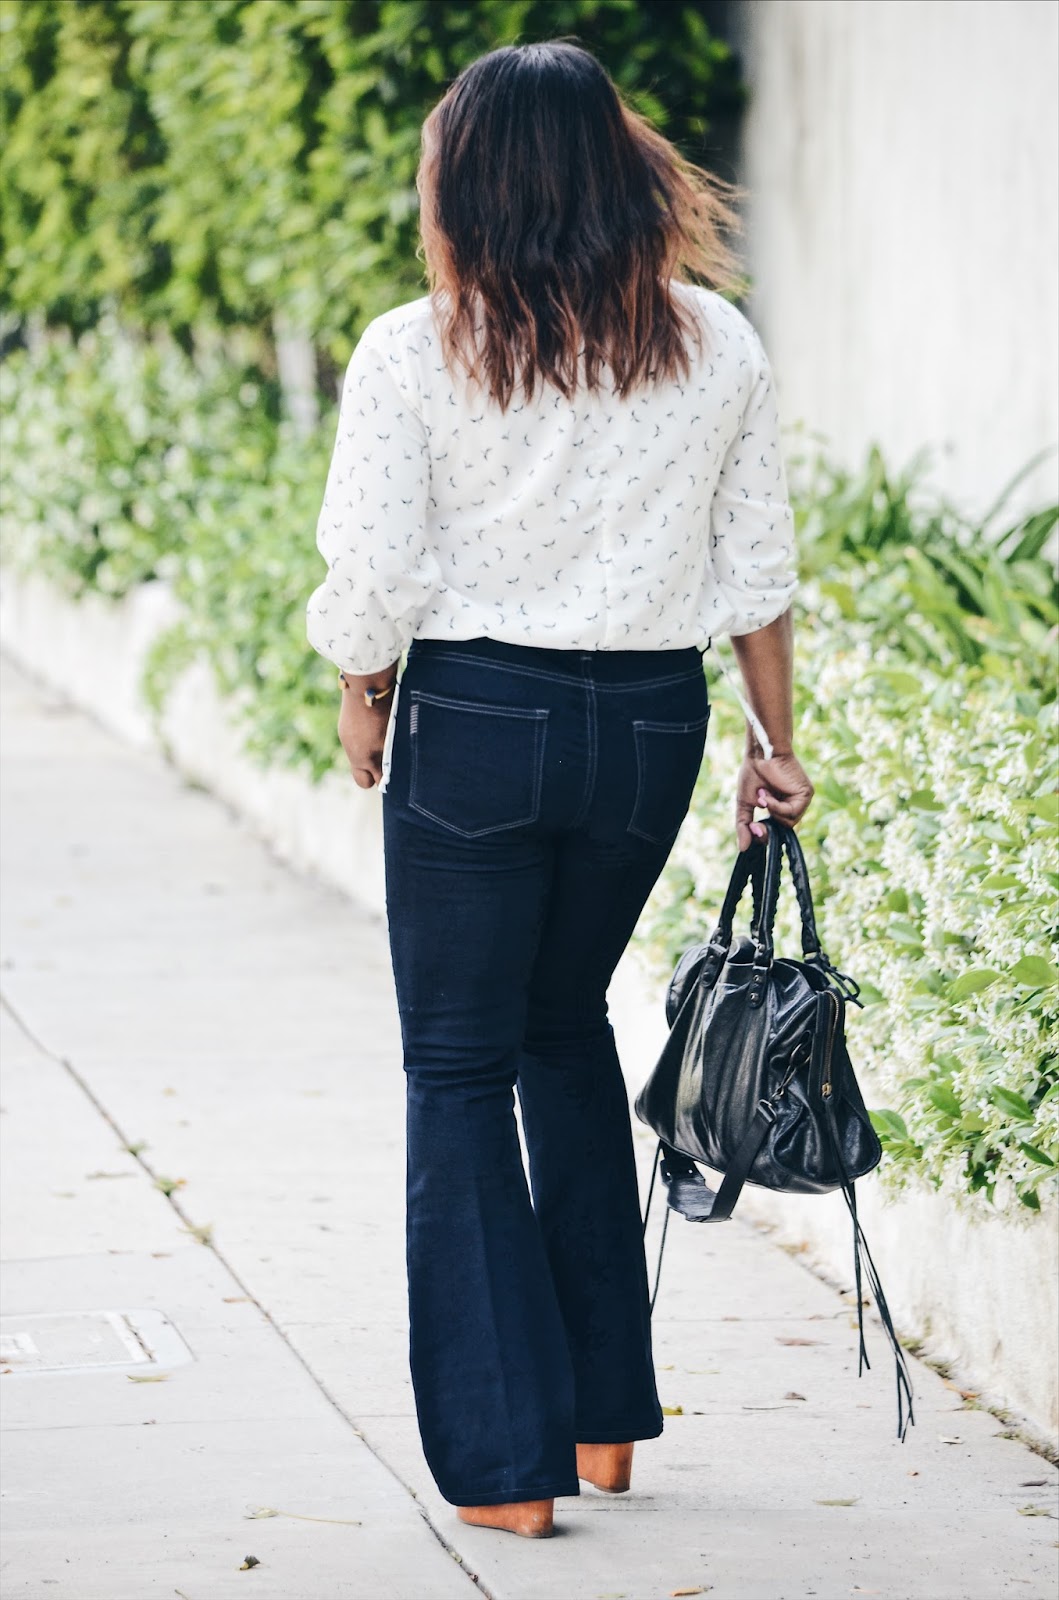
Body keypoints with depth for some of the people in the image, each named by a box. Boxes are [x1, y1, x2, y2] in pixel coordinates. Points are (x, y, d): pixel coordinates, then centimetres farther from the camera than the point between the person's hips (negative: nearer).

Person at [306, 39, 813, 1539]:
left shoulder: (413, 354, -11)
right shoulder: (718, 346, -1)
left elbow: (370, 573, -10)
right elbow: (757, 565, 5)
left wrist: (364, 701, 9)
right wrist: (776, 741, 16)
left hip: (475, 721, -4)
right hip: (652, 727, 4)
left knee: (460, 1071, 8)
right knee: (569, 1025, 24)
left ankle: (508, 1458, 5)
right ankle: (607, 1410, 26)